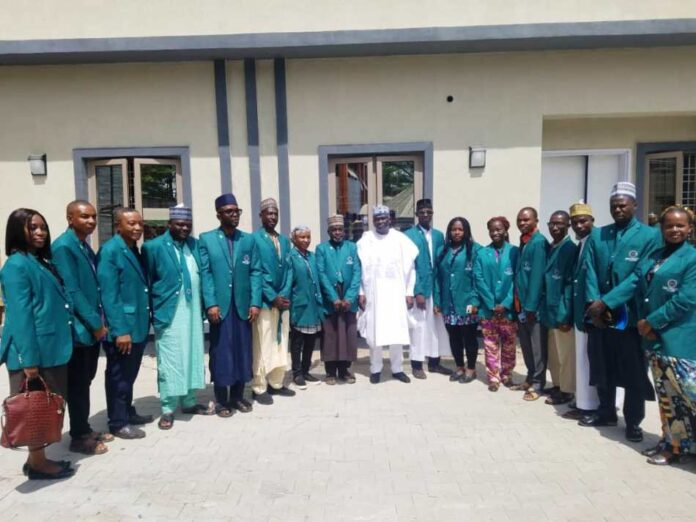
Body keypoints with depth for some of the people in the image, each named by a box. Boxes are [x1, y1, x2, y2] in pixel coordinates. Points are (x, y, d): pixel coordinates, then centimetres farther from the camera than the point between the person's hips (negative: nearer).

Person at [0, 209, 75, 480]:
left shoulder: (42, 262, 13)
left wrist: (61, 342, 16)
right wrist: (29, 358, -20)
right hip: (35, 349, -9)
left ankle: (38, 458, 27)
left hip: (52, 347, 9)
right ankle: (37, 462, 16)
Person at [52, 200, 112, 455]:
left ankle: (85, 429, 28)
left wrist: (98, 321, 9)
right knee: (78, 384, 3)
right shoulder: (63, 246, -15)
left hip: (92, 326, 8)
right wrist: (95, 323, -16)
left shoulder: (85, 245, 12)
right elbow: (72, 291, -20)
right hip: (78, 328, -8)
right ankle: (79, 437, 15)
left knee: (86, 381, 16)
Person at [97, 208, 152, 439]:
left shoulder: (134, 250, 11)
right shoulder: (109, 251, -15)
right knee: (118, 376, 6)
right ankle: (118, 423, 19)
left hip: (138, 326, 8)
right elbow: (109, 295, -20)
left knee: (129, 375, 20)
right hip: (122, 329, -8)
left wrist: (144, 323, 13)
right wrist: (120, 330, -23)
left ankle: (128, 413, 35)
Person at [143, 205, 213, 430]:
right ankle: (168, 409, 12)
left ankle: (189, 402, 26)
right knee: (169, 361, 1)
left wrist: (204, 306, 7)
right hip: (168, 313, -5)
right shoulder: (153, 247, -6)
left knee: (192, 357, 13)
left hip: (193, 312, 5)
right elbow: (147, 282, -3)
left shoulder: (195, 245, 8)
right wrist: (152, 312, -3)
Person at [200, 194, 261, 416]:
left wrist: (255, 302, -5)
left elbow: (255, 272, 4)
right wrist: (211, 303, -13)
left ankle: (238, 396, 23)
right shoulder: (206, 239, 3)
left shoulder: (249, 239, 9)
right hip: (220, 305, -2)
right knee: (220, 352, 4)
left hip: (243, 305, 3)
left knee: (242, 351, 9)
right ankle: (221, 400, 16)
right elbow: (205, 274, -4)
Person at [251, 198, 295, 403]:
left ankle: (276, 383, 23)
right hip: (264, 301, -6)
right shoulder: (253, 239, -6)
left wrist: (284, 295, -3)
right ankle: (259, 388, 9)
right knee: (262, 346, -1)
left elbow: (288, 270, 10)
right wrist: (272, 297, -14)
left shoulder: (284, 240, 13)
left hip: (283, 300, 6)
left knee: (281, 345, 12)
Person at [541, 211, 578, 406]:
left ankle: (567, 390, 16)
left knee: (565, 354, 4)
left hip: (562, 312, -8)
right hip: (550, 310, 8)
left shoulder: (570, 248, -12)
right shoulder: (550, 248, 11)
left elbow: (570, 284, -16)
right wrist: (545, 309, 9)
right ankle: (557, 385, 30)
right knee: (553, 354, 17)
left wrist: (565, 315, -18)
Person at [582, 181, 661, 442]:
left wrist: (606, 302, -18)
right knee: (602, 367, 14)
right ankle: (606, 412, 31)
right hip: (599, 315, 4)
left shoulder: (650, 236, -4)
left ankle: (633, 422, 22)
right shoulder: (597, 237, 9)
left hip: (630, 315, -4)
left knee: (633, 372, 7)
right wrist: (594, 303, -13)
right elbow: (590, 273, 2)